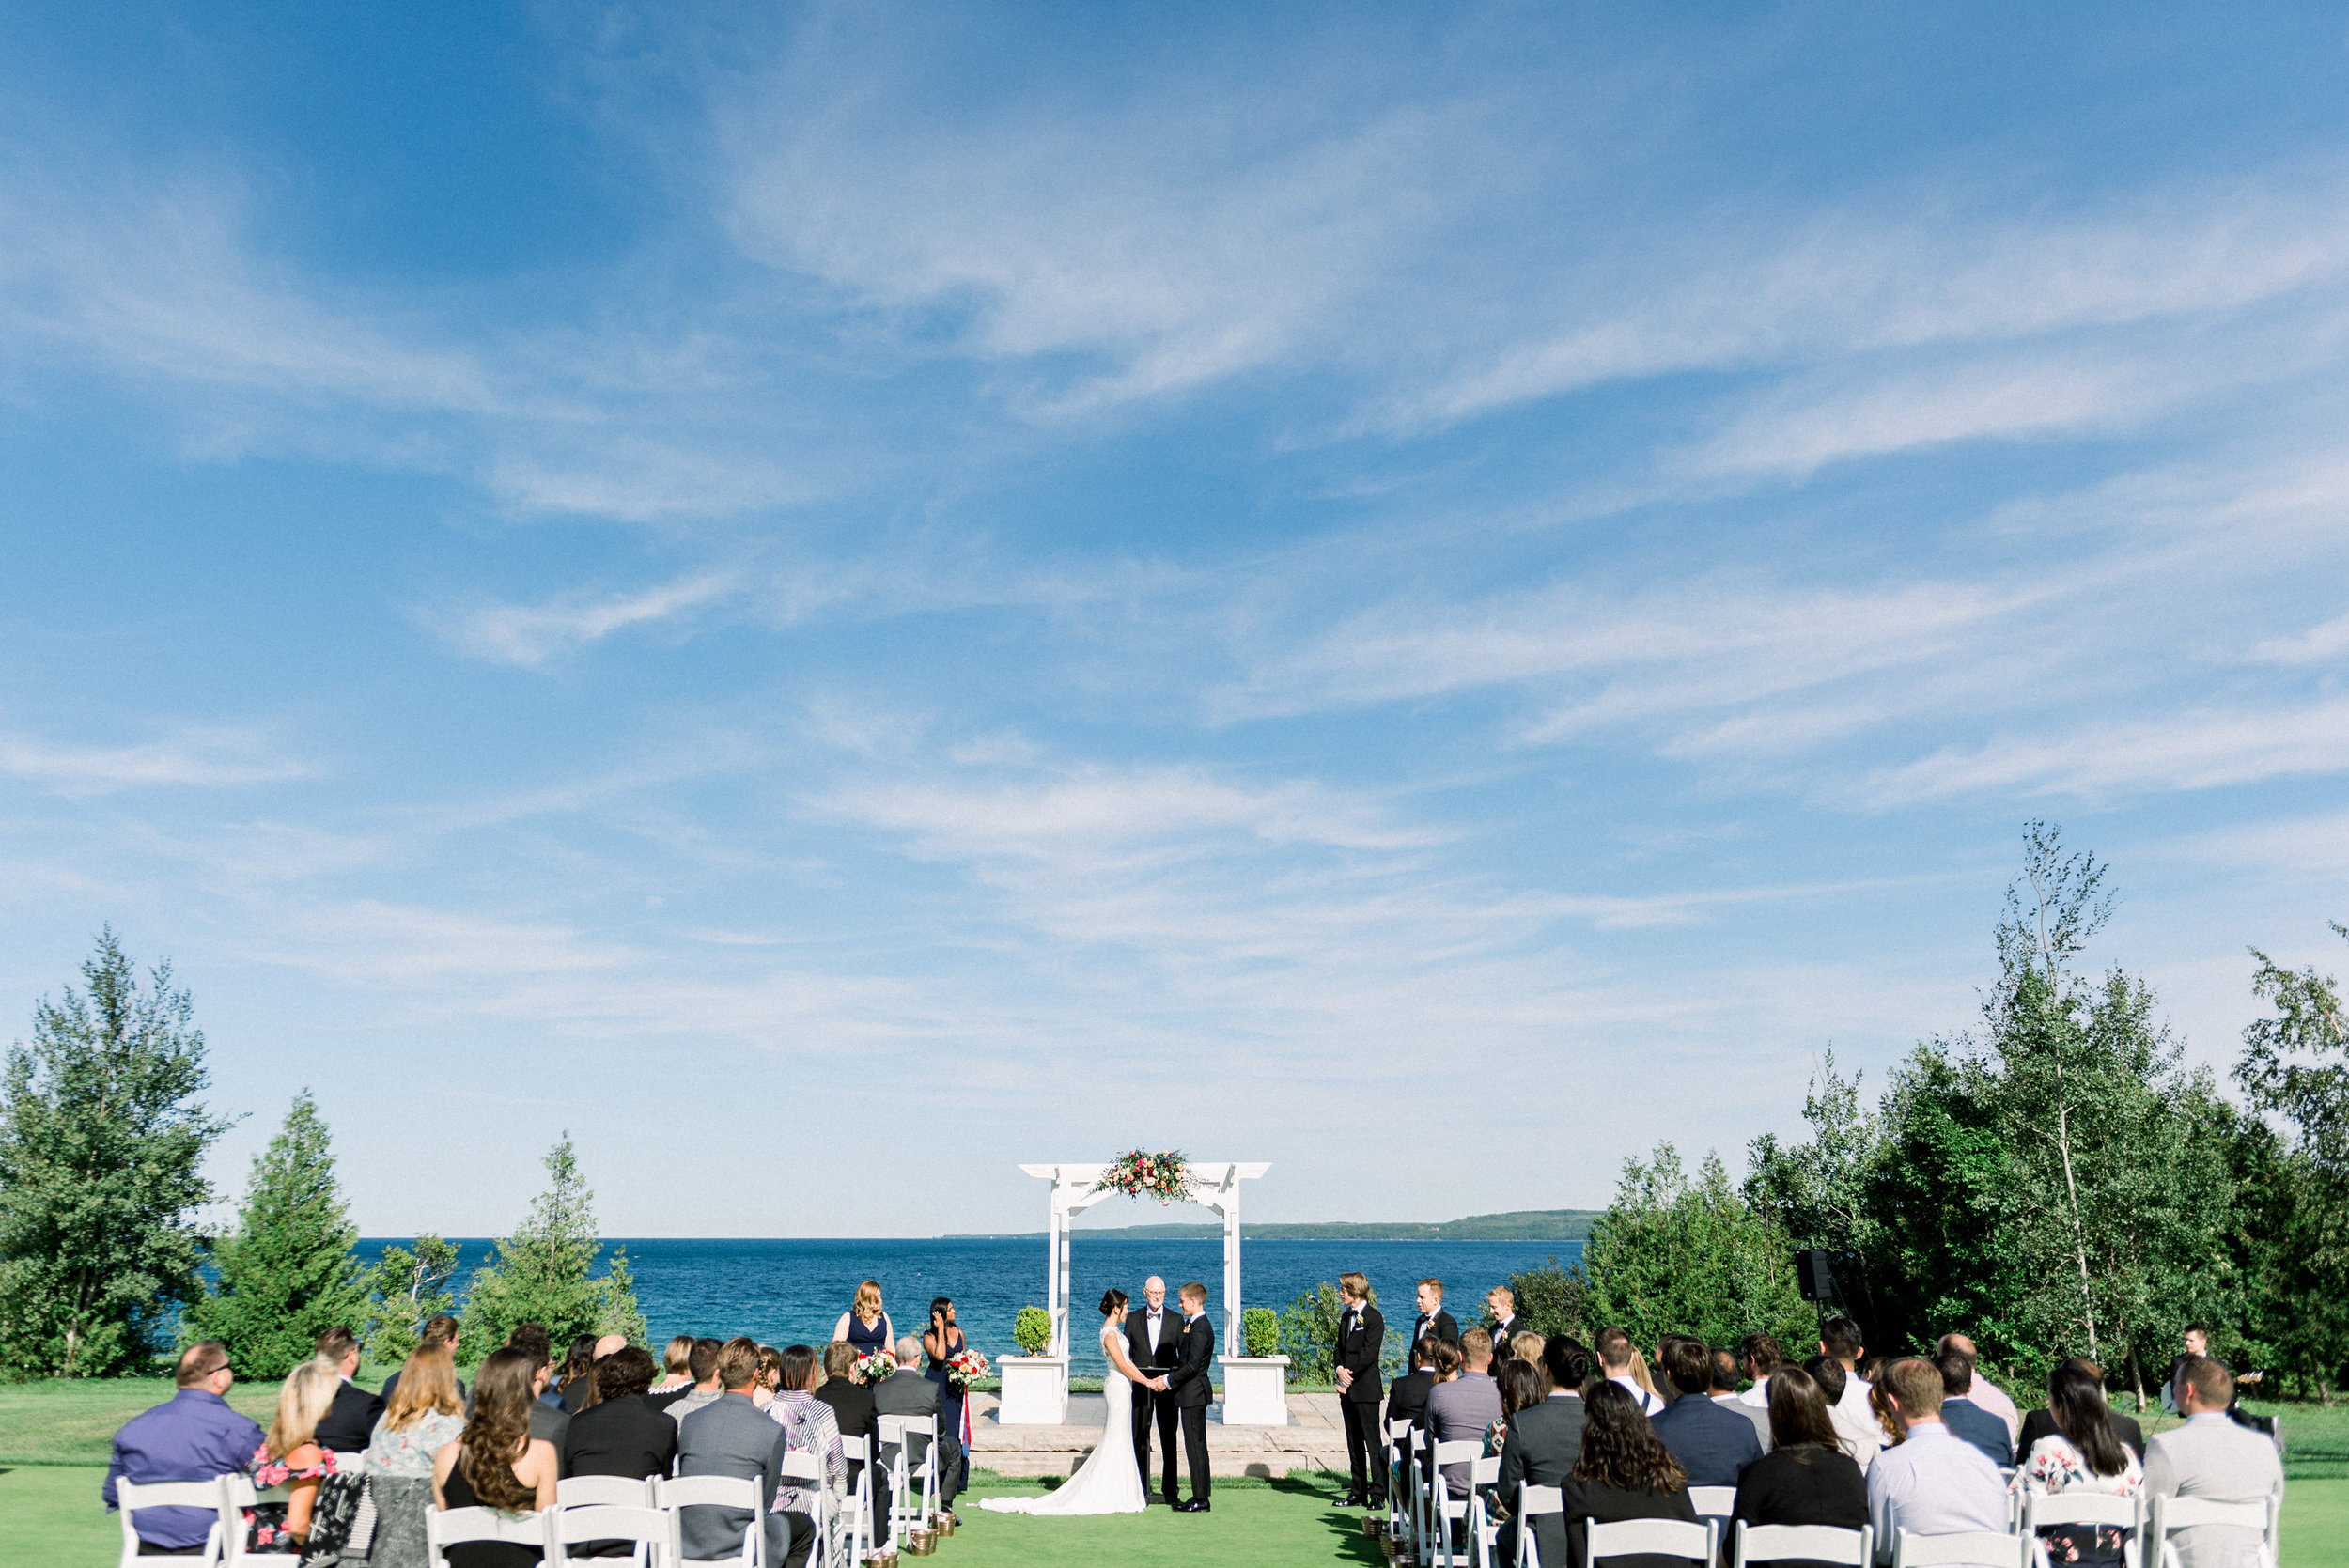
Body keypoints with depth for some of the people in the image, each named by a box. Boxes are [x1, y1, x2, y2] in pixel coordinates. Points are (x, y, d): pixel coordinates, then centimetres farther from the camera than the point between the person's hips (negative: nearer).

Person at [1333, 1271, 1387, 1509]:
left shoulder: (1373, 1318, -10)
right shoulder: (1346, 1316, 15)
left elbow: (1368, 1353, -16)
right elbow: (1339, 1348, 14)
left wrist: (1350, 1375, -14)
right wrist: (1340, 1369, -5)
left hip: (1365, 1389, -8)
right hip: (1348, 1389, 8)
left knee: (1373, 1441, -5)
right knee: (1354, 1442, 11)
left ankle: (1379, 1494, -2)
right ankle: (1358, 1493, 18)